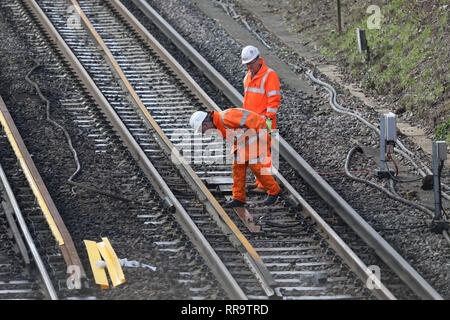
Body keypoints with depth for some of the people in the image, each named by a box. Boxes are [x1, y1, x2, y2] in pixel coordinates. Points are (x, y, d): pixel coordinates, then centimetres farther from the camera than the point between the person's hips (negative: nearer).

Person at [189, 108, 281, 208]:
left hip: (257, 136, -9)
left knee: (255, 166, -8)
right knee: (238, 166, 4)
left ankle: (274, 191, 12)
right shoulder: (219, 123, 3)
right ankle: (239, 198, 9)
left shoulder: (227, 117, -29)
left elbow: (251, 119, -28)